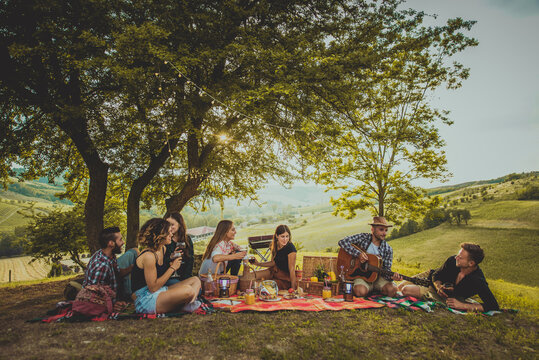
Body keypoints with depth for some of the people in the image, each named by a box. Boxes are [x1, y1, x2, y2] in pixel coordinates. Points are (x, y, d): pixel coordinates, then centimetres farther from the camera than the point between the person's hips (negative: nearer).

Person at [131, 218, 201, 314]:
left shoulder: (163, 249, 8)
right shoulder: (148, 255, -20)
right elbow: (153, 288, -21)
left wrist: (172, 260, 3)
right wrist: (172, 267, -15)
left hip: (160, 291, 10)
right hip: (145, 300, -10)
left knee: (195, 280, 5)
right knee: (187, 290, -31)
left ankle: (190, 303, -18)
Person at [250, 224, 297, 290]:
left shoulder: (290, 248, -25)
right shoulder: (275, 245, -3)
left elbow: (292, 269, -23)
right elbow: (273, 262, 9)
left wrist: (293, 288, -21)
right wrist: (259, 264, -2)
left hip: (286, 277, -7)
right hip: (275, 271, 7)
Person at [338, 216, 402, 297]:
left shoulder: (388, 249, -1)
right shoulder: (363, 237, -6)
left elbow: (386, 270, -3)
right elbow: (342, 242, -14)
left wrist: (392, 276, -27)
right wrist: (358, 254, -22)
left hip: (378, 276, 2)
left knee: (392, 290, -26)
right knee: (361, 292, -32)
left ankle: (375, 290, 6)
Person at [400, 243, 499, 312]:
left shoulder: (478, 282, -33)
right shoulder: (452, 260, -22)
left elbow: (494, 306, -34)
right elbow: (436, 276, -5)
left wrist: (462, 305, -37)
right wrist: (439, 287, -28)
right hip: (433, 283, 3)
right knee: (400, 287, -3)